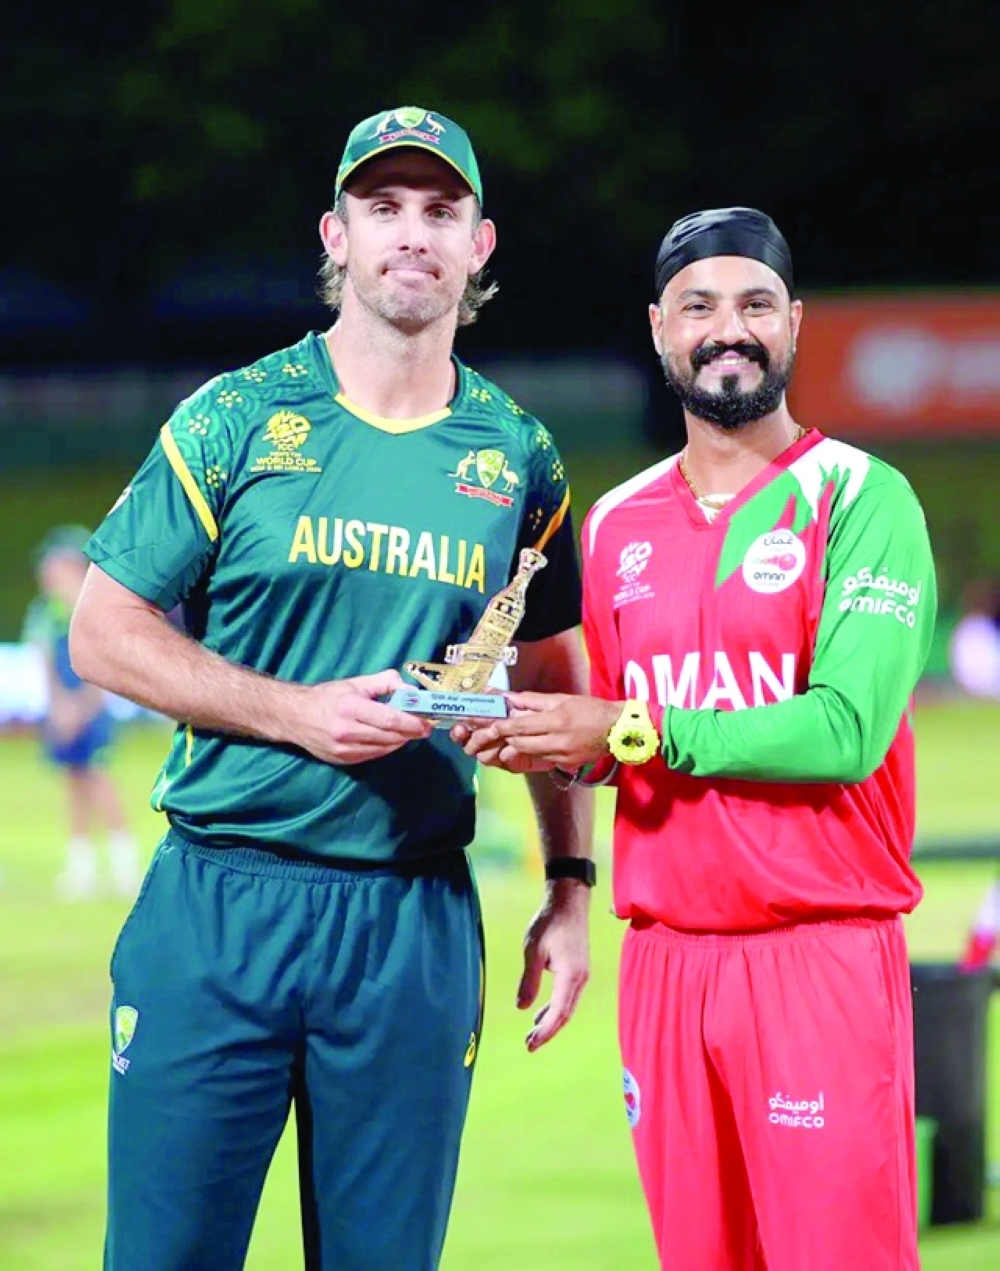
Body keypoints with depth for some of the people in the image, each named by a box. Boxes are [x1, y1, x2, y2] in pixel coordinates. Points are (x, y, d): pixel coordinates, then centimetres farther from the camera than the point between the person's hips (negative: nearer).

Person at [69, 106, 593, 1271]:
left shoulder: (515, 456, 10)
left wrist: (569, 887, 9)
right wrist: (298, 712, -12)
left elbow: (551, 681, 17)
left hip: (417, 925, 2)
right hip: (217, 907, -2)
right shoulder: (233, 421, 1)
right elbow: (105, 632, 0)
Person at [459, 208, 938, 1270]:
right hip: (664, 959, 5)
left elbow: (845, 729, -15)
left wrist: (632, 733, -15)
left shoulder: (860, 499, -4)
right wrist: (548, 744, 0)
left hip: (824, 953, -5)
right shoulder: (616, 525, 14)